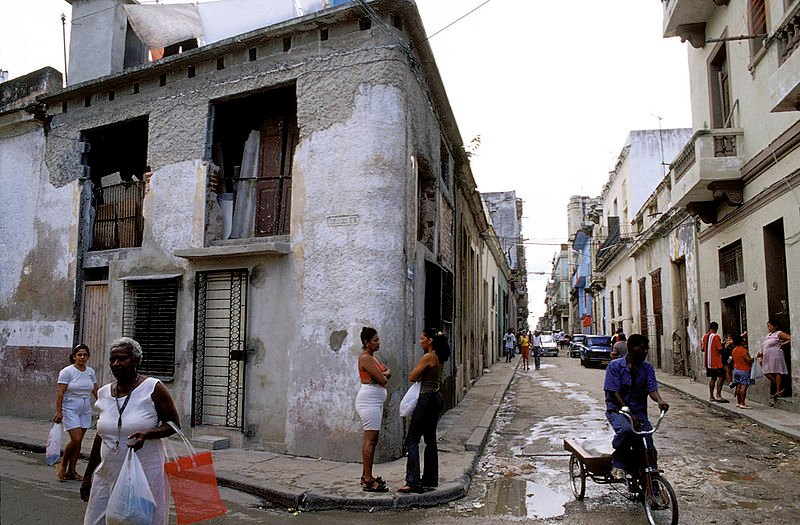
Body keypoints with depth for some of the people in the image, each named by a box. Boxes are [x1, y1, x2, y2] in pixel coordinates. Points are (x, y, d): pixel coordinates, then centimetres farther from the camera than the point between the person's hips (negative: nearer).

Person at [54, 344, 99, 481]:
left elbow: (96, 391, 12)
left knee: (78, 441, 7)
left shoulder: (91, 371, 7)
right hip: (70, 410, -5)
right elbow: (60, 392, -13)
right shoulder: (67, 371, -9)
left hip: (86, 411, 5)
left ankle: (71, 471, 17)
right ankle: (62, 465, 12)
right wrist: (58, 411, -19)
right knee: (76, 439, -12)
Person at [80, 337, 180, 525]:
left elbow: (173, 424, -6)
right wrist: (87, 476, 17)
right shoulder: (104, 393, 5)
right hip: (108, 473, 5)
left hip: (145, 473, -5)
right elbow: (100, 436, 15)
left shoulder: (152, 388, -11)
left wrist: (146, 434, -24)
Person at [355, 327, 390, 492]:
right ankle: (368, 481, -9)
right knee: (371, 439, -10)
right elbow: (382, 380, -18)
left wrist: (383, 375, -9)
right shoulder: (365, 357, -14)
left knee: (370, 439, 12)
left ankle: (366, 476, 19)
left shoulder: (372, 357, 18)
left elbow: (387, 372, 12)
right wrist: (383, 377, 5)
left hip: (375, 402, 10)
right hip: (369, 400, -10)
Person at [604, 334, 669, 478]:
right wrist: (628, 412, -24)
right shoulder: (615, 366, -7)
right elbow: (614, 393, -13)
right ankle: (618, 464, -13)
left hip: (639, 411, 4)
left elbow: (652, 389, -6)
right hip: (617, 410, -4)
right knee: (626, 429, -36)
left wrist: (660, 401, -29)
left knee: (649, 450, -10)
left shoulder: (647, 368, 6)